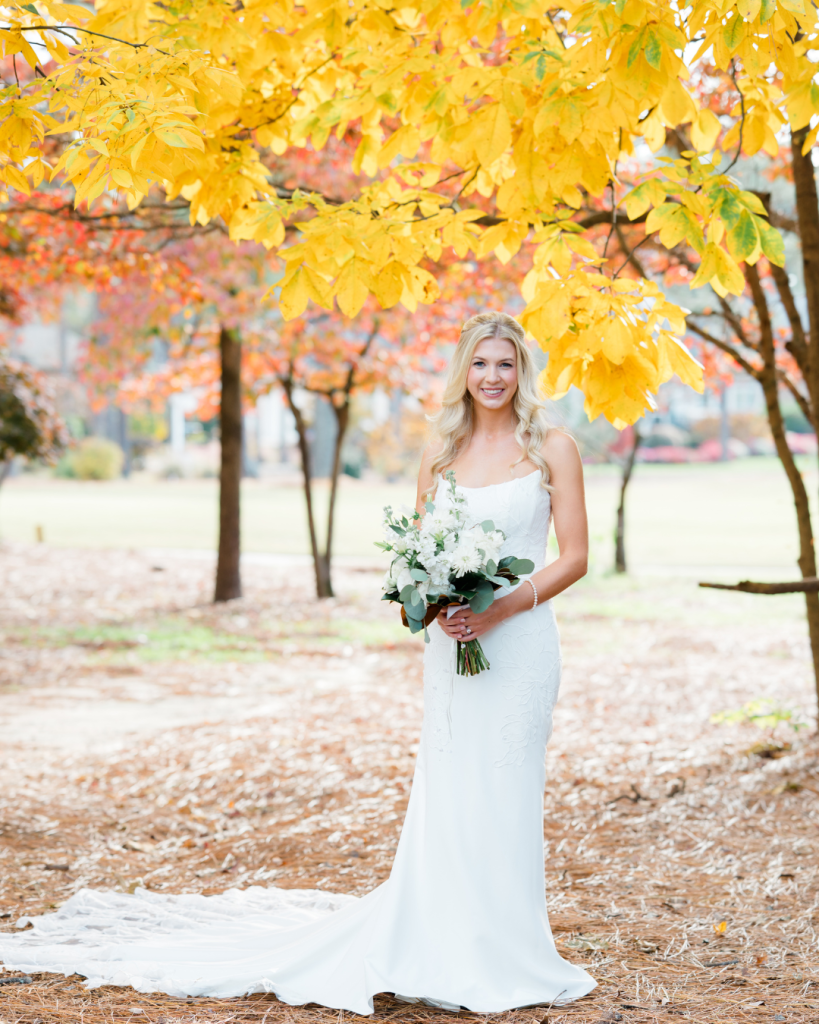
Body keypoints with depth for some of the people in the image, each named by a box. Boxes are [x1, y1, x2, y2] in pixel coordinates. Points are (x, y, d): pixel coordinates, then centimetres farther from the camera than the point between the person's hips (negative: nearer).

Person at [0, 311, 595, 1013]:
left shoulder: (552, 448, 1)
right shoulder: (442, 453, 11)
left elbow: (574, 557, -1)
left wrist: (499, 609, -13)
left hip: (521, 641, -3)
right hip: (451, 645, 3)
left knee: (504, 794, -1)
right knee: (444, 794, 1)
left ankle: (503, 963, 10)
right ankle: (440, 953, 11)